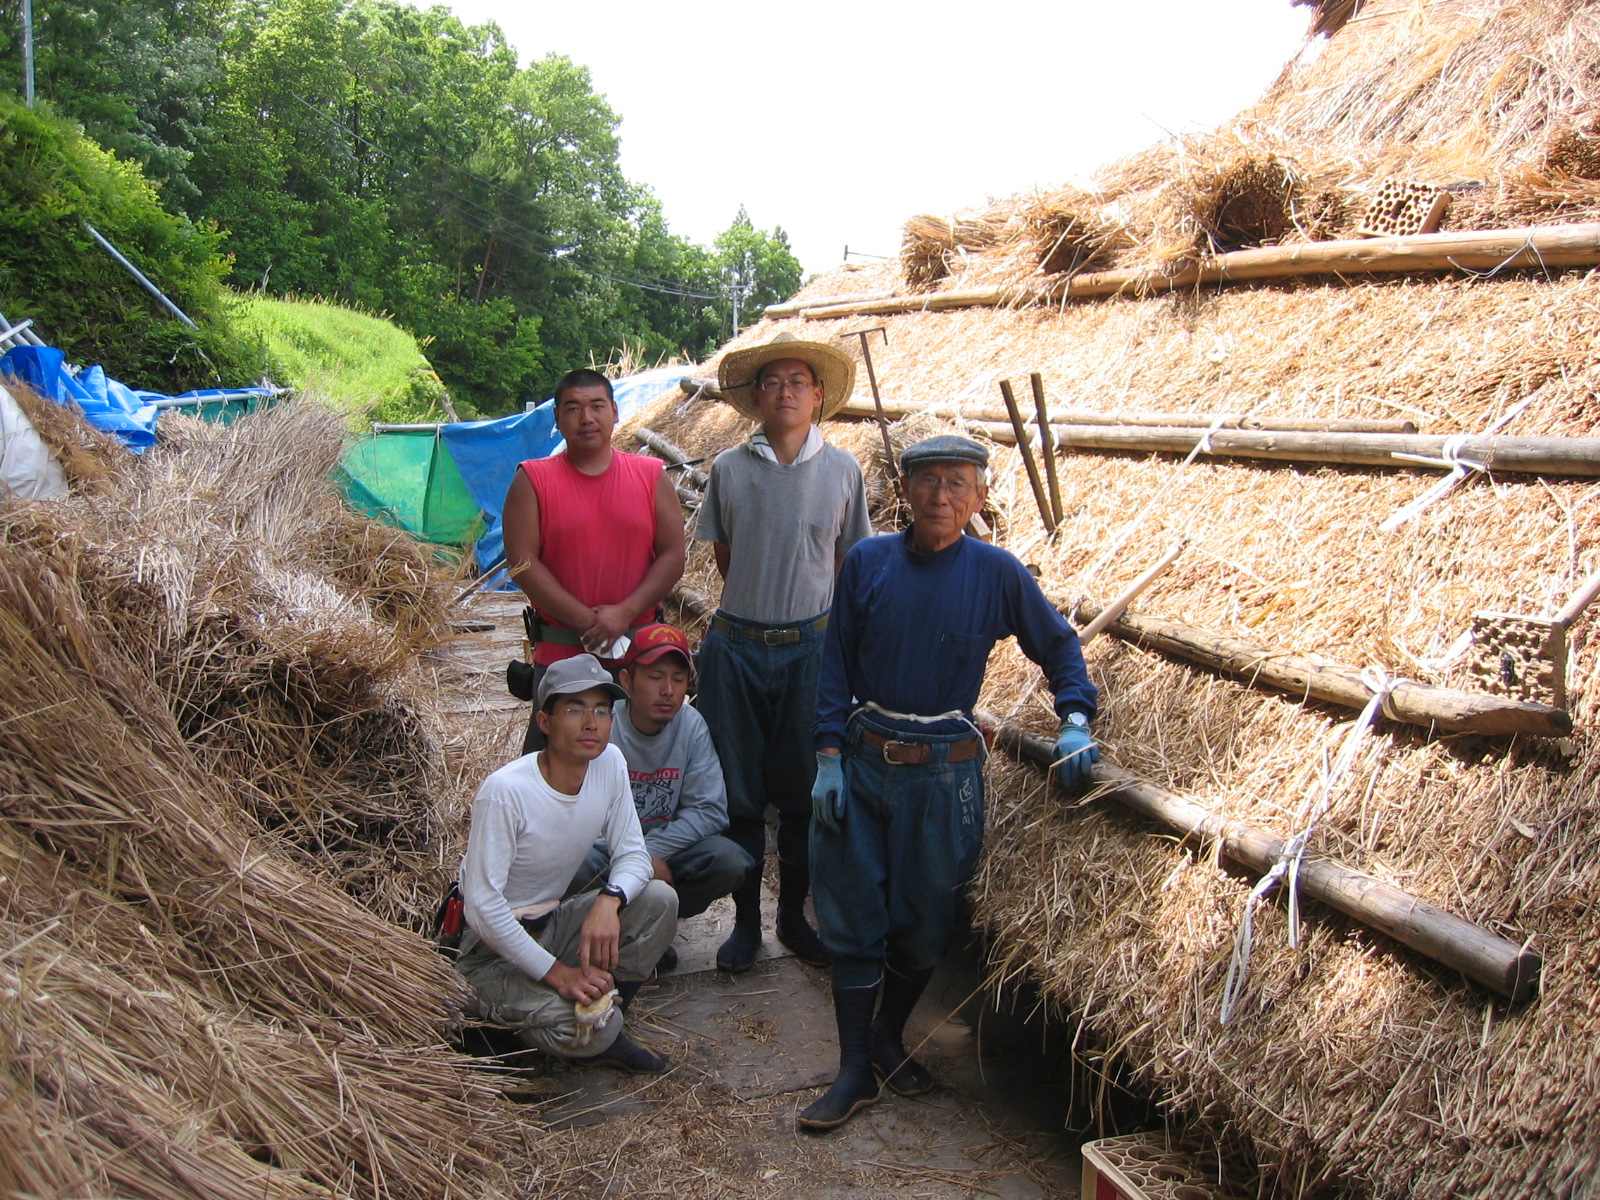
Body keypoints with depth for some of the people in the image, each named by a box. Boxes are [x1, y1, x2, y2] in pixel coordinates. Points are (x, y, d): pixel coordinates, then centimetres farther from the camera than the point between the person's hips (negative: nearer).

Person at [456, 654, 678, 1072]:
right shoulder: (506, 791, -27)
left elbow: (633, 853, -3)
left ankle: (600, 1030, -1)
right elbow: (481, 906, -26)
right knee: (590, 1032, -29)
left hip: (552, 924, 7)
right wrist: (556, 972, -27)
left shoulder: (610, 763, -8)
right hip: (494, 946, -7)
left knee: (659, 900, -18)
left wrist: (610, 898, -26)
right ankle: (503, 1019, 4)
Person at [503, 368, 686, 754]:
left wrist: (625, 613, -13)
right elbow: (523, 562, -7)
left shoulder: (651, 476, 5)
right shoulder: (533, 480, 0)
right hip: (559, 653, -1)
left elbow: (672, 555, 0)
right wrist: (586, 620, -14)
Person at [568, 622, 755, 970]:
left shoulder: (691, 726, -7)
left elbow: (710, 810, -10)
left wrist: (654, 851, -23)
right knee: (576, 867, -37)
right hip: (604, 849, -3)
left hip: (666, 849, 4)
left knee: (729, 861, -23)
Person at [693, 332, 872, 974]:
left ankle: (793, 914, 27)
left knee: (802, 790, 10)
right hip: (736, 647, 0)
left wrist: (812, 618, 7)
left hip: (809, 649, 0)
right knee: (738, 792, 7)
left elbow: (848, 561, 8)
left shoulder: (842, 470, 0)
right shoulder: (729, 468, 0)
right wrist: (756, 606, 8)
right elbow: (724, 554, 10)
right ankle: (745, 918, 23)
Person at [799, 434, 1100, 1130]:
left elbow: (1059, 645, 9)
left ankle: (889, 1036, 36)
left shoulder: (997, 574, -4)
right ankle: (855, 1070, 18)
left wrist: (1075, 720, -5)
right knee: (853, 918, 5)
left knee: (925, 921, 10)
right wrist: (829, 757, -3)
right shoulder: (867, 563, -1)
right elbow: (836, 665, 2)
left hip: (944, 769, -1)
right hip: (862, 760, 1)